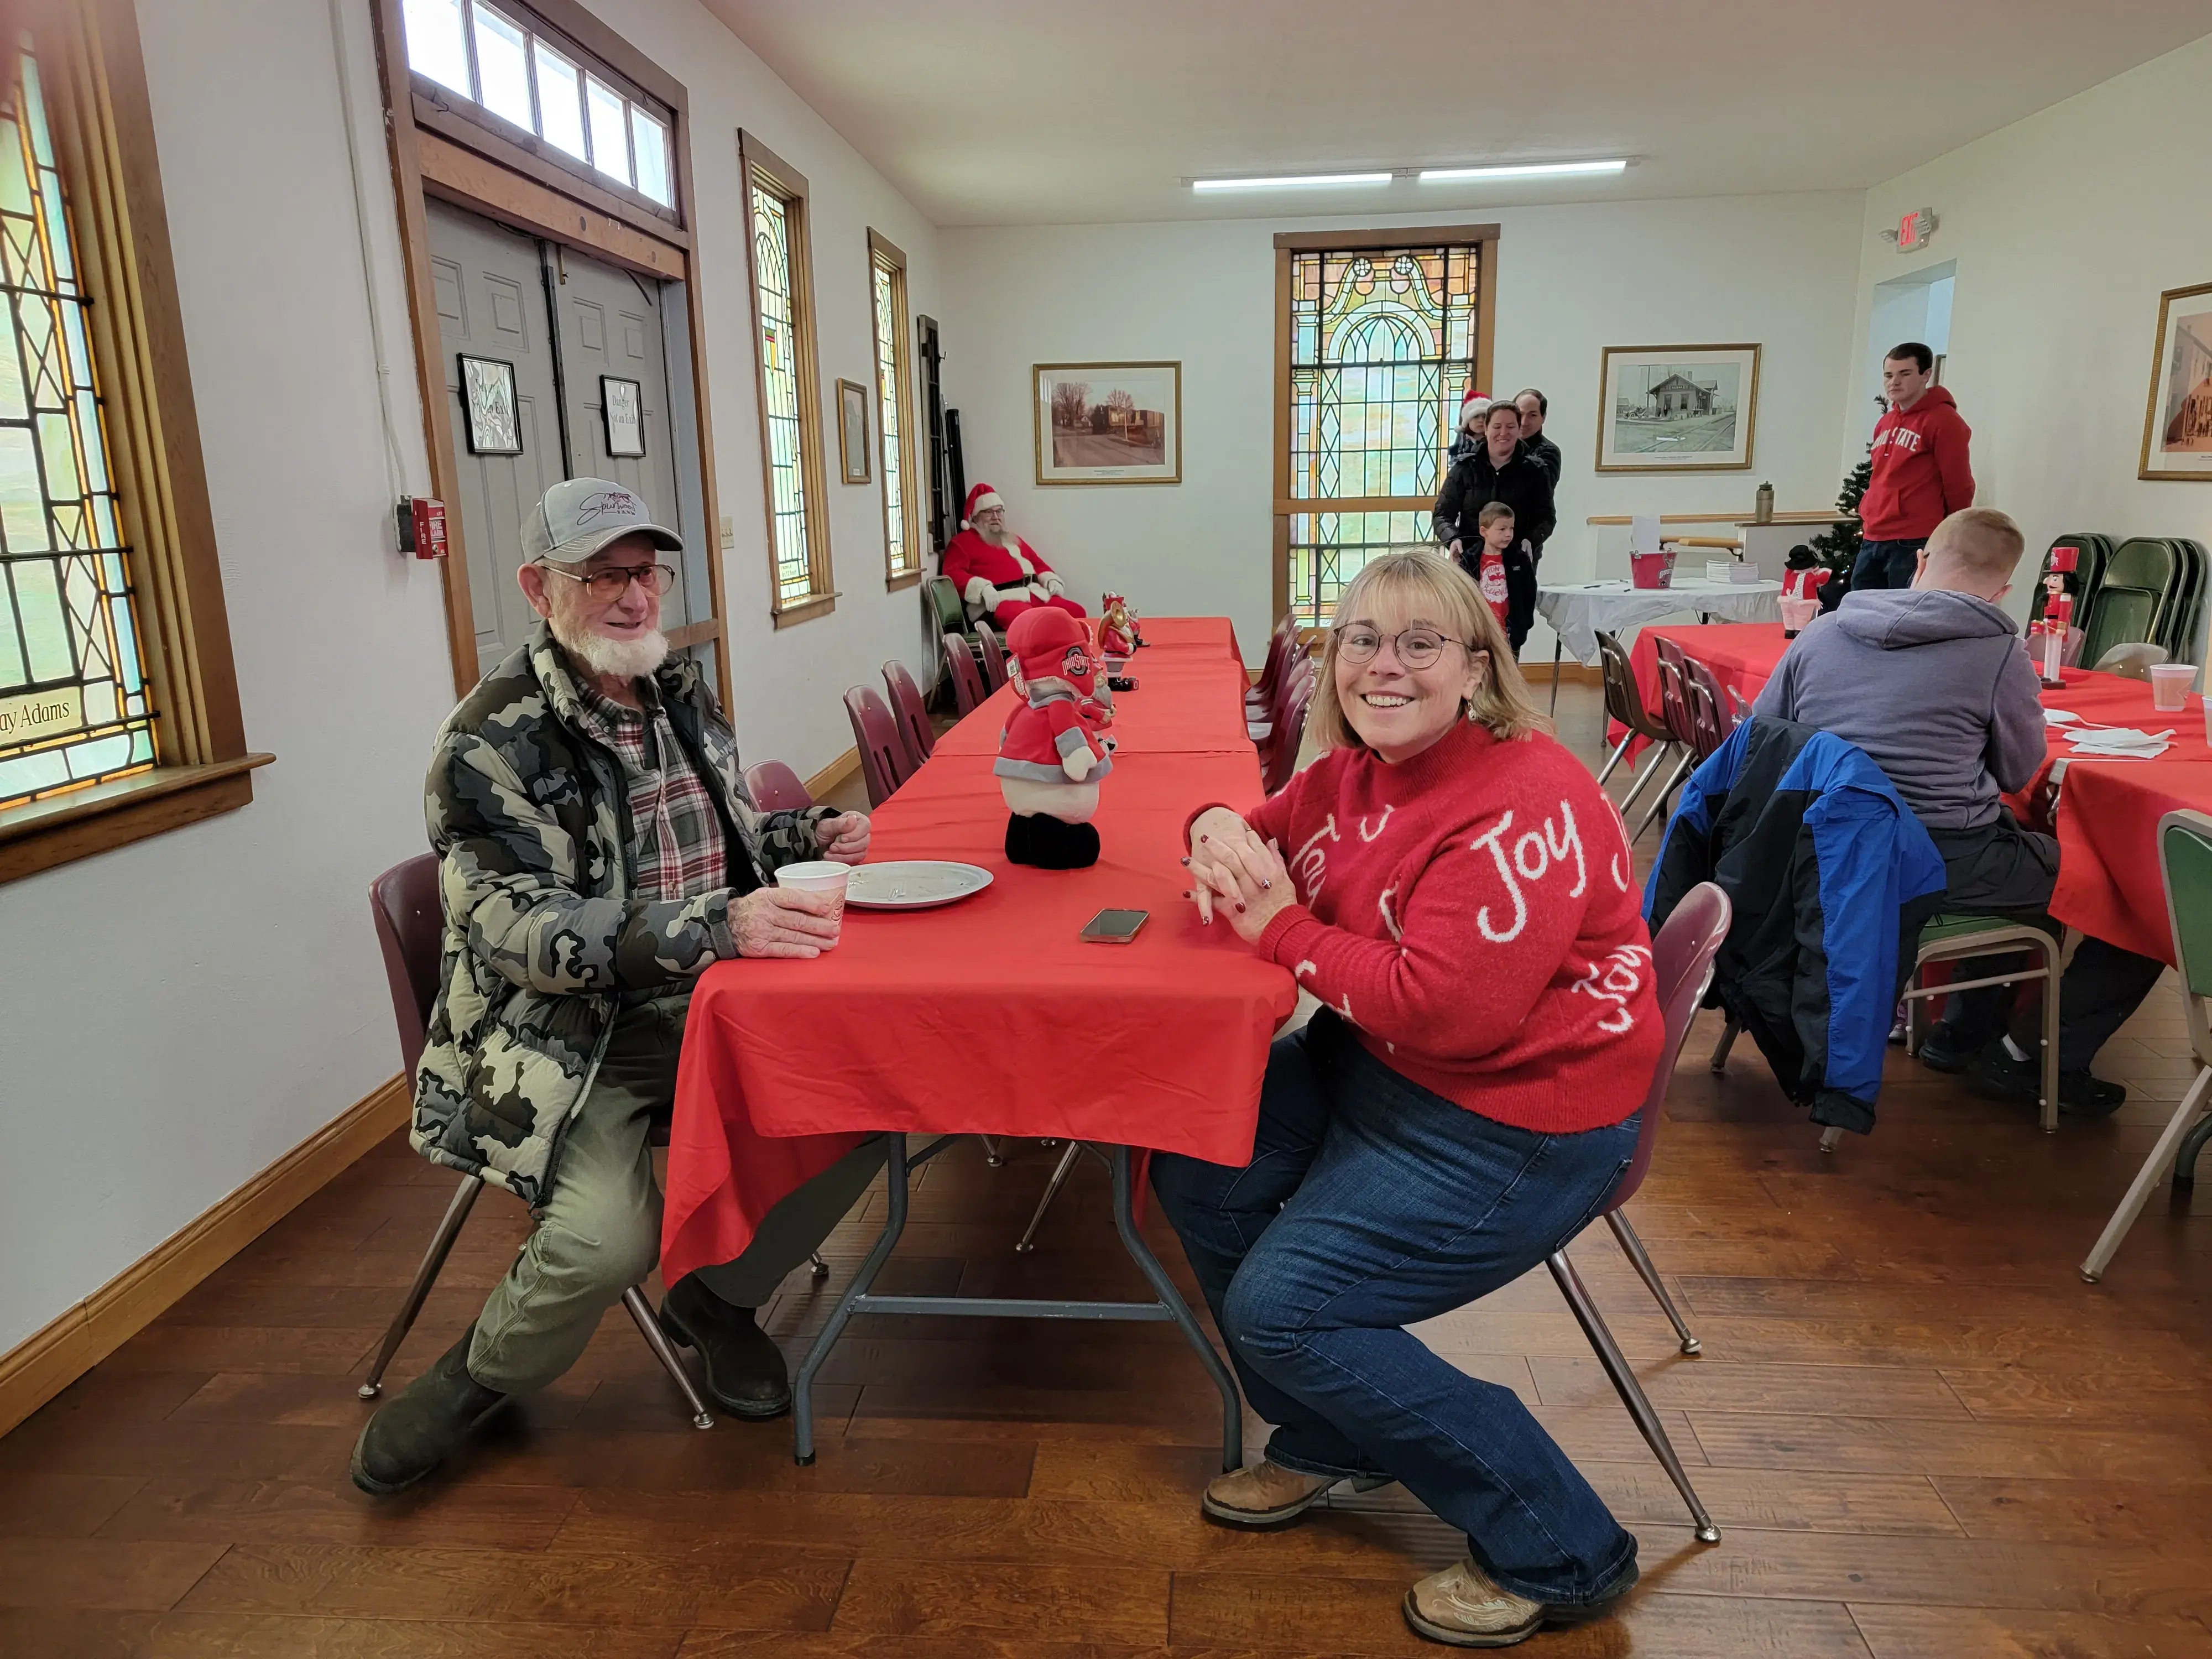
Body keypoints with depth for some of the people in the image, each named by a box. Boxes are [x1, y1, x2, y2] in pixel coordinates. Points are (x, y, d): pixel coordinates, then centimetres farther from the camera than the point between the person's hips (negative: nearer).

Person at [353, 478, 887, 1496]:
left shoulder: (681, 696, 10)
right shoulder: (494, 740, -12)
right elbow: (517, 926, -23)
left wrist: (807, 837, 3)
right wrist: (716, 927, -35)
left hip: (708, 1007, 6)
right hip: (570, 1038, -6)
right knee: (608, 1237, -29)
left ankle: (717, 1297, 10)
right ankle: (484, 1375, 9)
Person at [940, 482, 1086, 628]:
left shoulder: (1012, 539, 34)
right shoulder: (963, 541, 13)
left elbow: (1038, 563, 36)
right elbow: (952, 573, -2)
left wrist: (1051, 580, 12)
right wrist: (983, 588, -19)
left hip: (1036, 594, 7)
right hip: (1000, 600, -7)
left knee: (1076, 612, -19)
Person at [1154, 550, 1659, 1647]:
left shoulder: (1523, 806, -25)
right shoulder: (1354, 769, 2)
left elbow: (1443, 1009, -31)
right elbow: (1267, 833, 19)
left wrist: (1279, 928, -21)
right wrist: (1217, 832, -7)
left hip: (1515, 1125, -9)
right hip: (1376, 1064, 9)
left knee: (1279, 1306, -10)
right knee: (1197, 1173, 4)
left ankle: (1558, 1553, 6)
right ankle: (1328, 1445, 25)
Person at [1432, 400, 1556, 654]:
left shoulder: (1534, 472, 8)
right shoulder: (1465, 469, 8)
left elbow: (1546, 518, 7)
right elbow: (1442, 515, 5)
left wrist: (1531, 541, -15)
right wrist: (1452, 539, -17)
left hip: (1517, 568, 0)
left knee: (1511, 639, -6)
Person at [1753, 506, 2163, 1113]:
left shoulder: (1820, 631, 3)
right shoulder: (1999, 652, -8)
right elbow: (2018, 772, 4)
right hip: (1940, 868, -6)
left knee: (2013, 841, 34)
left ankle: (1965, 1027, 36)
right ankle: (2034, 1058, 17)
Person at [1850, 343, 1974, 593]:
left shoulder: (1944, 421, -7)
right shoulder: (1884, 424, 17)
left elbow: (1959, 486, -6)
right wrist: (1869, 521, 19)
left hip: (1914, 545, -8)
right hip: (1871, 541, 8)